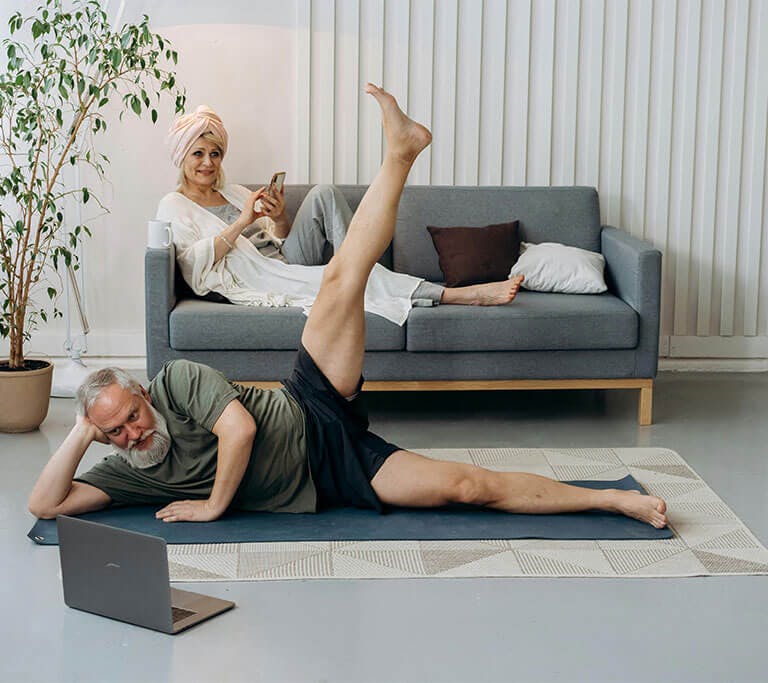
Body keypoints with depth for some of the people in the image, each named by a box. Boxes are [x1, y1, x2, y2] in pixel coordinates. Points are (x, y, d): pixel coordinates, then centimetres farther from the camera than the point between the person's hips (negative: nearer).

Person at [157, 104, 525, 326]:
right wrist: (243, 221, -12)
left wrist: (278, 219, -2)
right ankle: (454, 294, -32)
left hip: (284, 263, 6)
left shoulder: (235, 193, 26)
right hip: (251, 282, -6)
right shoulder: (174, 206, 7)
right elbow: (194, 264, -11)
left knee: (323, 193, -16)